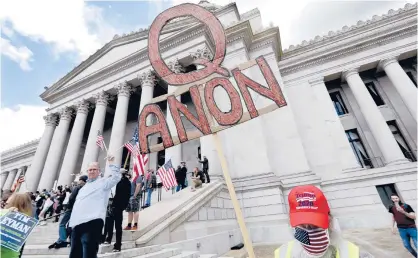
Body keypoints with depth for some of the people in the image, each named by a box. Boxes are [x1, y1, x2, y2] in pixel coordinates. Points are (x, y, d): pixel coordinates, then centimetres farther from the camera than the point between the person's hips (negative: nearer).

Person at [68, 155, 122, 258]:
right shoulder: (84, 187, 26)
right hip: (77, 224, 8)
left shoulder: (103, 182, 2)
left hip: (92, 222, -8)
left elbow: (116, 177, -17)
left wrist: (111, 163, -15)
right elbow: (77, 206, 29)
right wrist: (72, 222, 23)